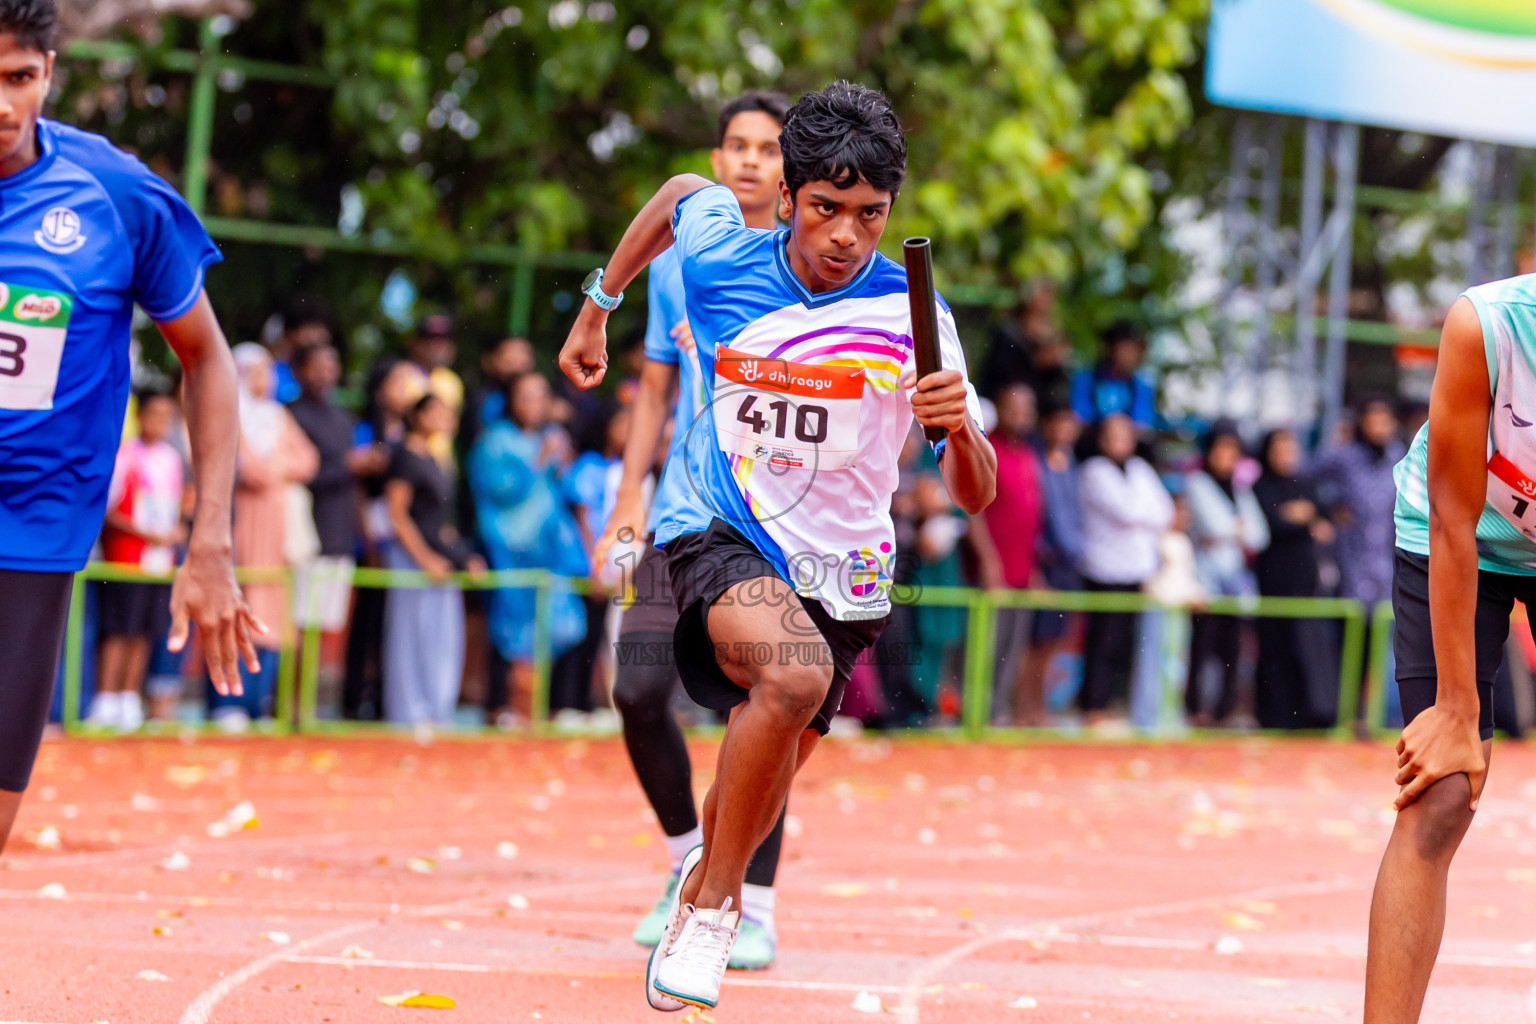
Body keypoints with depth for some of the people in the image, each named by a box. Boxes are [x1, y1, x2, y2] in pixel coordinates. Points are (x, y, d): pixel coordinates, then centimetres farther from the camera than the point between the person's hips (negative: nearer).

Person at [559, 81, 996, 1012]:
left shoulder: (912, 317, -12)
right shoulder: (721, 259, -9)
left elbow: (975, 495, -11)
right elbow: (683, 191, 17)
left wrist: (959, 427, -33)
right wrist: (597, 308, 24)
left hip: (837, 576, 2)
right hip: (717, 532, -2)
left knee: (756, 798, 10)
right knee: (798, 676, -33)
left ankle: (704, 894, 46)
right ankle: (715, 897, -15)